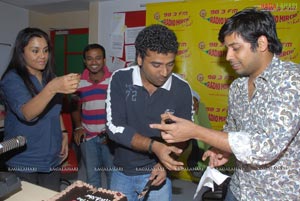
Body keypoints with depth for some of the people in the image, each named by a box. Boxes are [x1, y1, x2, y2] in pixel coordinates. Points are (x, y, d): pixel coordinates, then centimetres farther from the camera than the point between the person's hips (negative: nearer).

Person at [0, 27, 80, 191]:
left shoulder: (50, 77, 5)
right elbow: (27, 113, -31)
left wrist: (63, 133, 2)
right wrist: (52, 88, -46)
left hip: (52, 158, 5)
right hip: (23, 161, -5)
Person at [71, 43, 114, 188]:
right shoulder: (78, 82, 3)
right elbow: (76, 108, 13)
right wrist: (78, 127, -1)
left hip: (110, 135, -2)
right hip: (88, 136, 3)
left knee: (113, 173, 9)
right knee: (92, 175, 17)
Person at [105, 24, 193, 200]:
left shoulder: (182, 89, -13)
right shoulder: (120, 80, -14)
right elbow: (115, 128, -20)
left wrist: (165, 163, -17)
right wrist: (154, 146, -32)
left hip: (156, 173, 0)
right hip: (121, 173, 1)